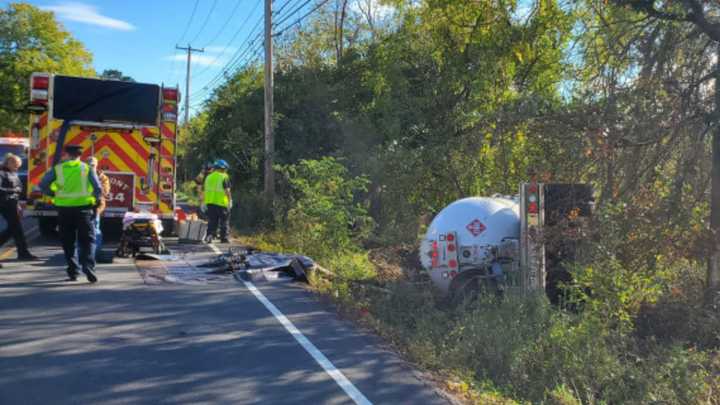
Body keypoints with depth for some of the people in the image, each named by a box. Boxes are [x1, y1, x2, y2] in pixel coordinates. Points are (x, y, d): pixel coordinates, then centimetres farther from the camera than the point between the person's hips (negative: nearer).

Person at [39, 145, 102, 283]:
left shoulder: (58, 169, 4)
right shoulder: (87, 169, 1)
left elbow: (43, 185, 0)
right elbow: (98, 189, -5)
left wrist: (54, 194, 15)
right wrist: (95, 200, 12)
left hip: (64, 209, 1)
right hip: (83, 207, -1)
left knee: (68, 242, 12)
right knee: (87, 240, 4)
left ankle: (73, 271, 14)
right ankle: (88, 266, -15)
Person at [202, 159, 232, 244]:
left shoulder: (209, 177, 13)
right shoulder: (224, 177, -6)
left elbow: (204, 190, 15)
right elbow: (227, 190, -13)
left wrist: (204, 202, 20)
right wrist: (230, 200, -9)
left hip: (210, 202, 5)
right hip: (221, 202, -5)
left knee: (212, 221, 10)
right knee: (224, 221, 7)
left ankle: (209, 236, -3)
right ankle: (224, 238, 10)